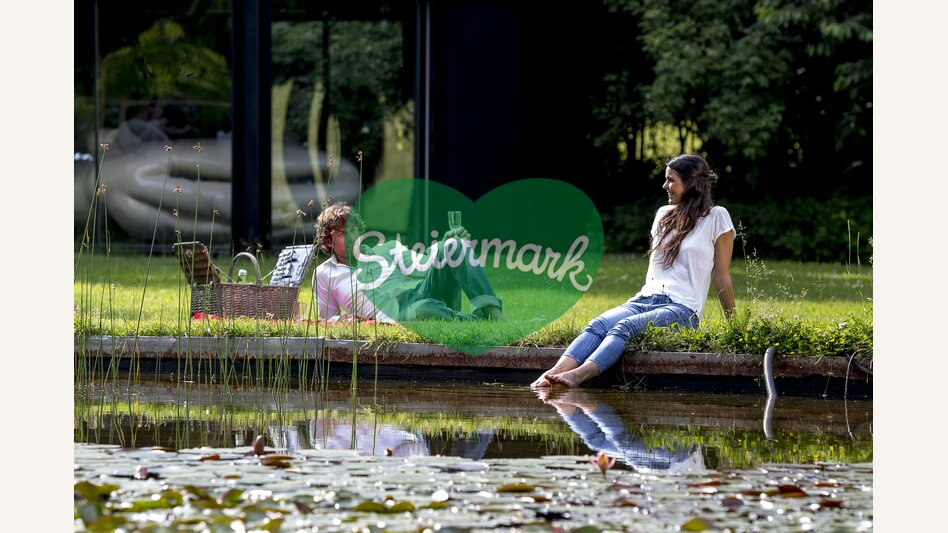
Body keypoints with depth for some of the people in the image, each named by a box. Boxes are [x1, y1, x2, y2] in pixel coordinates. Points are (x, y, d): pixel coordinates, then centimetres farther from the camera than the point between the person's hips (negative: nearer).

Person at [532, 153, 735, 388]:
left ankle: (578, 375, -56)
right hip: (645, 299, 6)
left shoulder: (716, 217, 1)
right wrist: (641, 303, 17)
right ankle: (553, 373, -47)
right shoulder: (664, 214, 21)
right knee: (598, 325, -26)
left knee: (626, 327, -34)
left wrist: (732, 323, 5)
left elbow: (722, 278, 3)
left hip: (682, 309, -6)